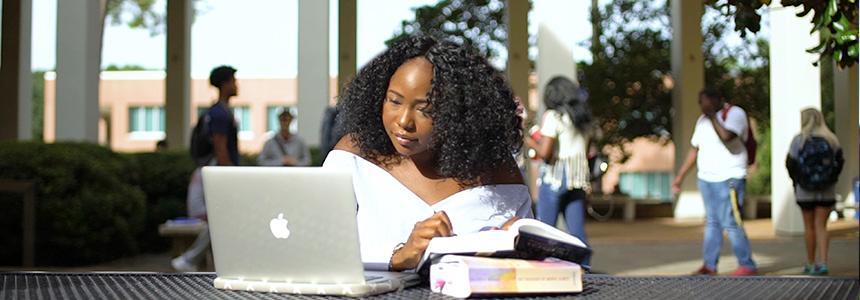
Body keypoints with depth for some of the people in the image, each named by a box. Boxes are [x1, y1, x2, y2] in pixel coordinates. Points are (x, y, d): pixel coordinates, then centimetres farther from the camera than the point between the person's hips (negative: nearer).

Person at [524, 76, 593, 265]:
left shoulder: (553, 116, -7)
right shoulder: (584, 118, 13)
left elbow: (545, 153, -13)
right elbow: (586, 151, 15)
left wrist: (531, 143, 4)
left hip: (554, 177, -6)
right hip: (578, 178, 6)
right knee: (577, 229, 6)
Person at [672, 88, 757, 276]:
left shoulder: (735, 113, -8)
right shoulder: (703, 120, 14)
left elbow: (726, 136, -27)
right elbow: (694, 150, 18)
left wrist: (712, 116, -20)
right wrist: (679, 177, 17)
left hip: (728, 180, -7)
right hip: (706, 179, 7)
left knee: (730, 223, -9)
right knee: (712, 223, 8)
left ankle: (747, 266, -1)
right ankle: (709, 265, 11)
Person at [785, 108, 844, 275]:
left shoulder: (799, 140, -7)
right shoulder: (831, 139, 0)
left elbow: (790, 164, -6)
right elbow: (840, 162, 2)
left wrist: (797, 181, 7)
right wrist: (831, 180, 8)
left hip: (805, 191, -1)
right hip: (827, 191, 1)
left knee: (809, 226, 9)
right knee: (821, 226, 3)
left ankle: (811, 264, 16)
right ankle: (823, 263, -9)